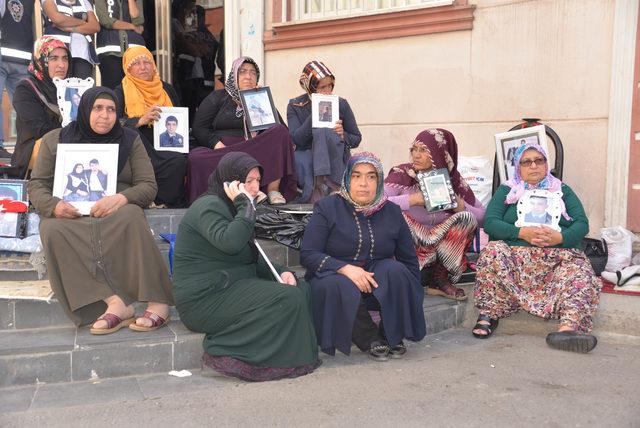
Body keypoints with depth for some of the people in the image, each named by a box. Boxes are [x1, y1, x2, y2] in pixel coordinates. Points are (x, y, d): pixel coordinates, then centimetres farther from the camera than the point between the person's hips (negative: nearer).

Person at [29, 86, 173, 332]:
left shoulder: (130, 140, 12)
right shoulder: (55, 140, 14)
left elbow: (148, 186, 4)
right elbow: (37, 184, 10)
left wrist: (121, 198, -19)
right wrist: (53, 205, -14)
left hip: (117, 214, -1)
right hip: (70, 216, 1)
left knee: (130, 216, -36)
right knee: (52, 229, -33)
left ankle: (158, 302, -37)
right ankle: (115, 302, -42)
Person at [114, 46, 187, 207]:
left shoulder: (166, 89, 20)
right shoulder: (121, 92, 9)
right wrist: (141, 120, -18)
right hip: (140, 145, -4)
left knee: (180, 159, -29)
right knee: (176, 160, -31)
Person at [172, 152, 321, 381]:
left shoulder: (232, 208, 18)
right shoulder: (209, 207, -12)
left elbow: (254, 261, 18)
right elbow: (229, 242, -33)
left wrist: (281, 273, 1)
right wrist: (245, 206, -21)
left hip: (230, 286, 10)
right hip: (205, 298, -10)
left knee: (301, 288, -2)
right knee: (287, 300, -20)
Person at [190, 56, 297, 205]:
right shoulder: (218, 97, 17)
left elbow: (283, 130, 13)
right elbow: (198, 128, 7)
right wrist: (216, 143, -12)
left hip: (256, 153, 2)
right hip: (220, 152, -1)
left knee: (280, 132, -24)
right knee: (195, 157, -33)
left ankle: (273, 190, -28)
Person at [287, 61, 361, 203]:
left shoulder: (341, 104, 5)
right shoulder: (294, 106, 5)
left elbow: (356, 139, 10)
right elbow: (296, 139, -9)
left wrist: (342, 135, -13)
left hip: (336, 162, 1)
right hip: (307, 156, -1)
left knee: (323, 131, -30)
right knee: (299, 159, -37)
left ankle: (323, 183, -30)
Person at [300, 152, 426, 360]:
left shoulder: (391, 212, 8)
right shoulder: (327, 208, -3)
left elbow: (409, 260, 12)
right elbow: (307, 255, -12)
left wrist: (410, 294, -1)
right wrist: (346, 268, -25)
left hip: (379, 284, 3)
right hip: (333, 277, -2)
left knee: (395, 270, -28)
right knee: (340, 288, -36)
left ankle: (393, 336, -10)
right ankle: (371, 339, -14)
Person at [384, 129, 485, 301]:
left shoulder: (452, 179, 2)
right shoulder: (402, 174, -6)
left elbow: (482, 216, 5)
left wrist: (460, 206, -14)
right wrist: (412, 200, -24)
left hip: (445, 246, 3)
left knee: (467, 218, -18)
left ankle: (440, 278, -8)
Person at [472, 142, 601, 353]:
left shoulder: (562, 190, 20)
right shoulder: (506, 190, 16)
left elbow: (582, 223, 7)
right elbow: (490, 221, 0)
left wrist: (560, 237, -16)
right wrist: (522, 233, -16)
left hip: (559, 255, 1)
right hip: (515, 253, -1)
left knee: (579, 268, -29)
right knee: (493, 251, -31)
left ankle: (568, 327, -46)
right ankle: (488, 314, -27)